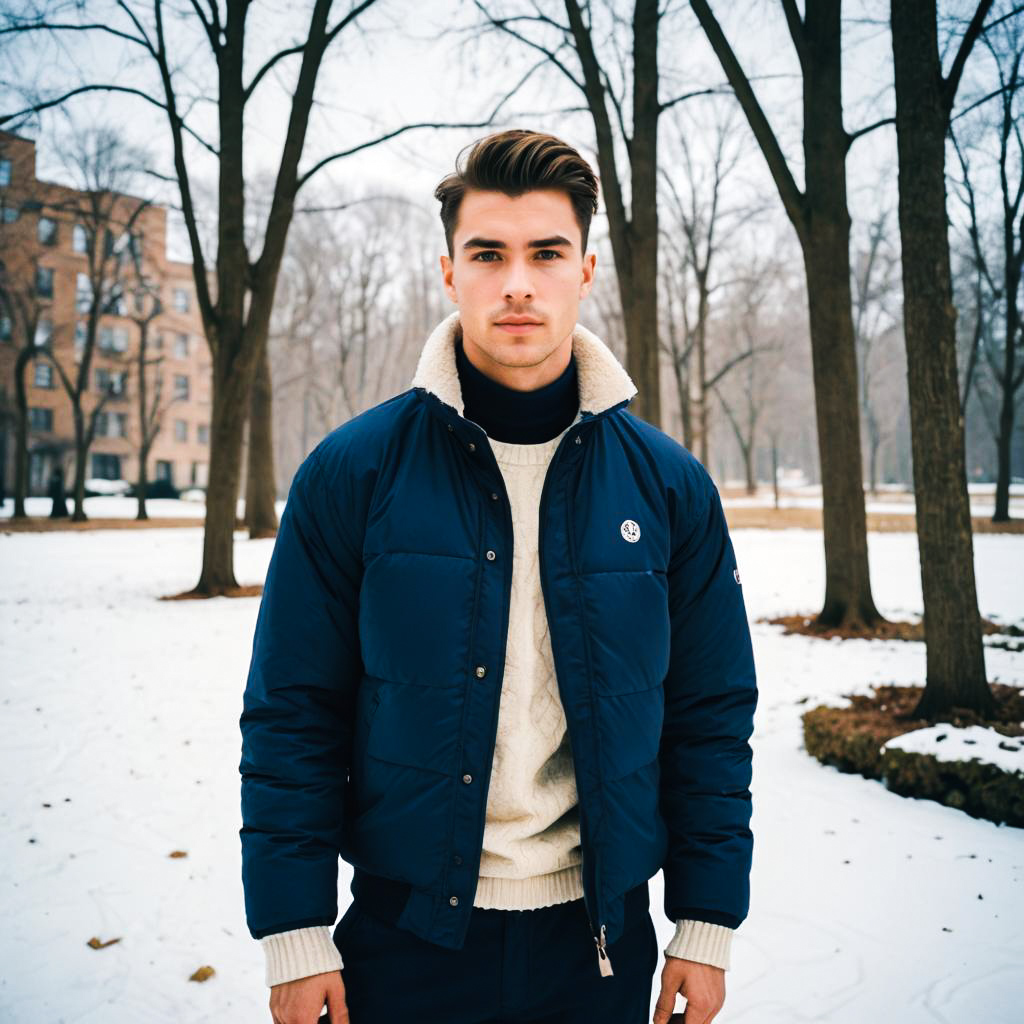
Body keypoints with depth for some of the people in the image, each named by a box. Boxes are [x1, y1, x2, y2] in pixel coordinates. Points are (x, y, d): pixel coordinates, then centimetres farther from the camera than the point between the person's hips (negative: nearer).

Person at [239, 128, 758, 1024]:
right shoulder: (351, 473, -9)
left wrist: (706, 924, 2)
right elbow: (293, 715, -5)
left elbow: (712, 715, 2)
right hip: (407, 927, -1)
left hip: (600, 939, 2)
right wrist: (295, 934, -6)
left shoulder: (670, 484, -4)